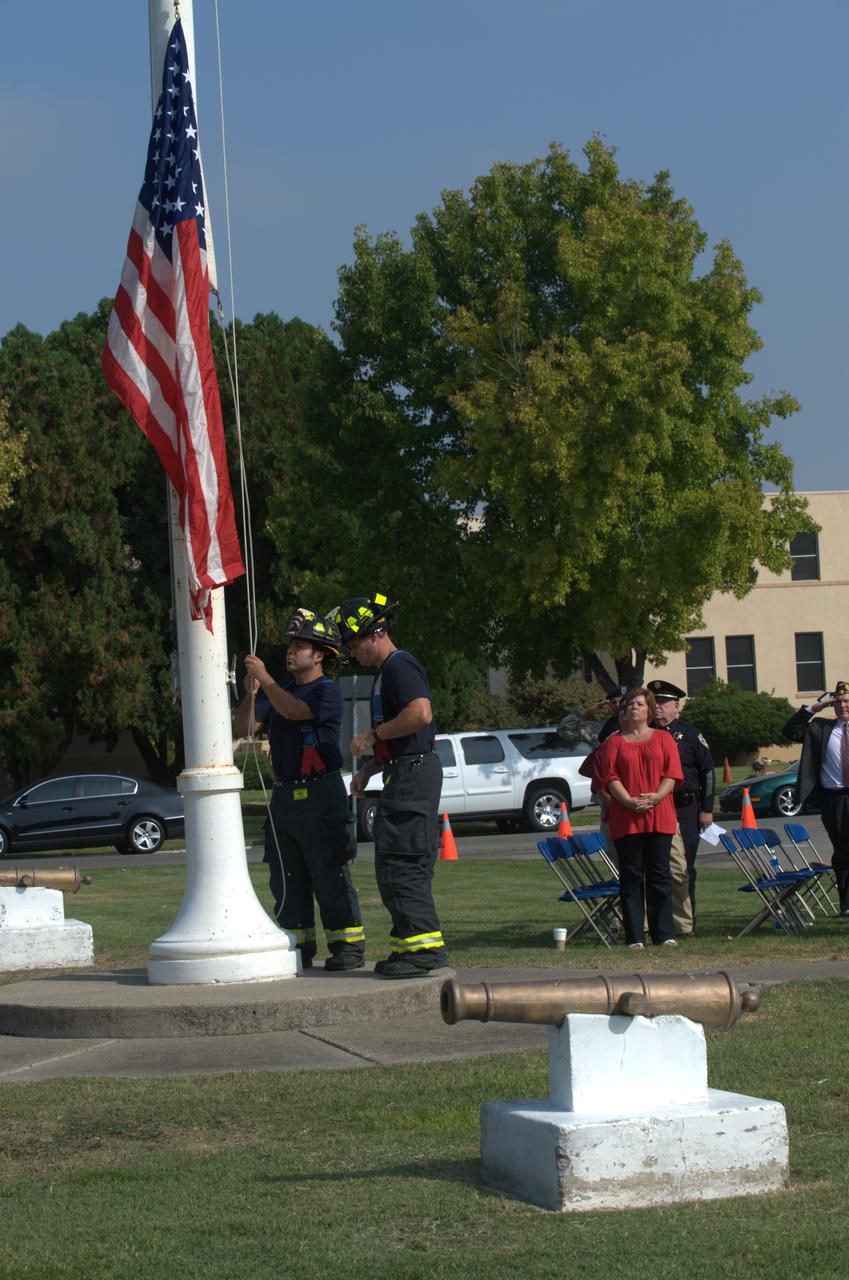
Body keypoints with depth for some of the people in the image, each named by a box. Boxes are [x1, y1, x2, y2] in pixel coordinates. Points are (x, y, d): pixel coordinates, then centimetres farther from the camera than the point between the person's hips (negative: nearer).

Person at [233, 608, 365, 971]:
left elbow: (295, 711, -23)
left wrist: (265, 679, -22)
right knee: (286, 879, 8)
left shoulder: (327, 690, -5)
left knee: (330, 876, -8)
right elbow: (244, 727, 8)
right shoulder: (280, 692, 17)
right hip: (284, 797, 8)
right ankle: (298, 950, 15)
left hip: (321, 795, -8)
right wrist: (250, 693, -7)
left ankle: (348, 948, -3)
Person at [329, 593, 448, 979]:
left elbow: (420, 713, -26)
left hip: (414, 773, -11)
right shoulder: (386, 671, 22)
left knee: (402, 864, -13)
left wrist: (372, 735, -17)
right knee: (392, 866, 12)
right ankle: (408, 946, 16)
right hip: (402, 775, 11)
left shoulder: (399, 666, -11)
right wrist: (369, 767, 19)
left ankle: (426, 946, -13)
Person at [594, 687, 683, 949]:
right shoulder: (614, 742, 11)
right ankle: (635, 937, 1)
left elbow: (672, 773, 3)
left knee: (659, 874, 0)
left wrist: (656, 797, -14)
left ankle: (664, 935, 4)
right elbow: (610, 777, 1)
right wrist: (629, 801, -14)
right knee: (630, 877, -1)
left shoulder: (663, 738, 12)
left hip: (659, 816, 0)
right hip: (625, 818, 0)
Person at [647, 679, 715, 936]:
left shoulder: (689, 734, 2)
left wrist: (707, 809, -3)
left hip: (686, 810, -2)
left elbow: (708, 771, 2)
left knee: (682, 869, 1)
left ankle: (685, 925, 9)